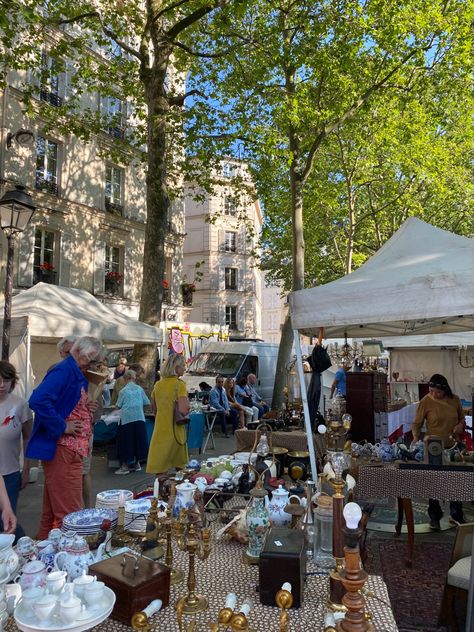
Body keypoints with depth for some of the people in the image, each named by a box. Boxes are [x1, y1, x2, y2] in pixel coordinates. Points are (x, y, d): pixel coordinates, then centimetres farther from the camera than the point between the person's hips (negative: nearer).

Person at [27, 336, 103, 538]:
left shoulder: (76, 374, 16)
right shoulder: (63, 371, -15)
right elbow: (38, 400, -28)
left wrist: (85, 407, 7)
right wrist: (62, 427, -22)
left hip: (71, 451, 10)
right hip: (62, 450, -10)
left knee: (52, 510, 20)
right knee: (69, 513, -4)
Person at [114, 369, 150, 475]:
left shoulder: (123, 391, -2)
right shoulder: (140, 389, 4)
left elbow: (118, 405, 3)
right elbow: (147, 402, 7)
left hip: (126, 418, -3)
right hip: (139, 418, 3)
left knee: (126, 441, 4)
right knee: (139, 439, 11)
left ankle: (125, 466, 8)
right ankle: (137, 463, 20)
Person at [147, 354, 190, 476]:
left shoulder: (158, 384, 4)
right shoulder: (179, 384, -14)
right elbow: (184, 410, -23)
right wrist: (187, 404, -3)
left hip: (160, 430, 4)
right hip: (175, 429, -4)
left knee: (160, 468, 8)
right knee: (180, 466, 15)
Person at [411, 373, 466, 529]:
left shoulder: (455, 399, -4)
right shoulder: (425, 401, -13)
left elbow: (462, 418, 11)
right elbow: (417, 423, -8)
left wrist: (461, 424, -11)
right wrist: (415, 437, -24)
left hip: (453, 447, 3)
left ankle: (456, 514, 34)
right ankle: (435, 516, 25)